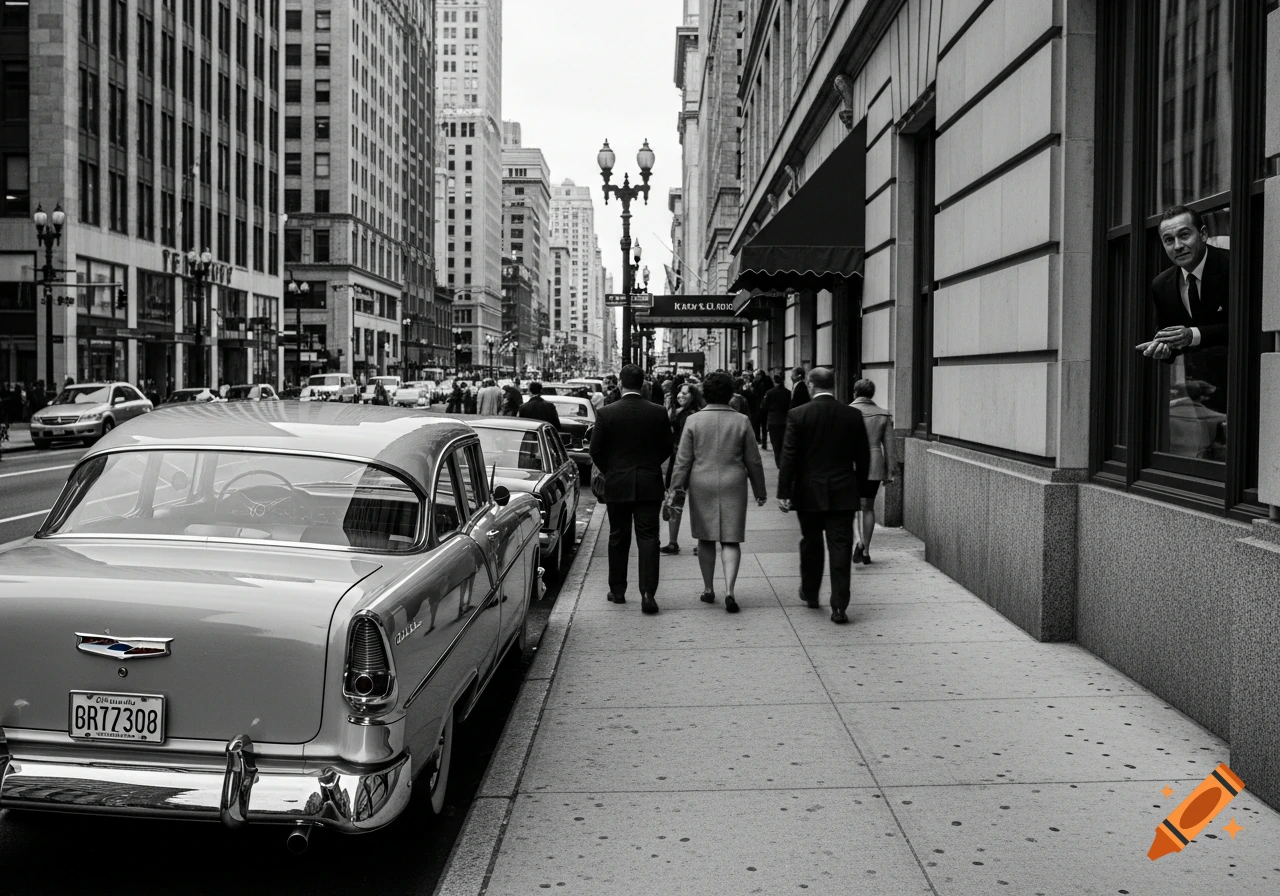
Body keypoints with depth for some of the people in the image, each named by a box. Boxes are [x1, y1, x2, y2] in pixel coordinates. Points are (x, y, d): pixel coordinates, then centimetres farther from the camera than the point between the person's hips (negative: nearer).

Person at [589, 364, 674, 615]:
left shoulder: (606, 413, -7)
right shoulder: (658, 413, -4)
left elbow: (596, 450, -3)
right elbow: (667, 449, 3)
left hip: (617, 485, 0)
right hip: (649, 485, 0)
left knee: (618, 539, 13)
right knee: (648, 538, 1)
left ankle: (617, 591, 22)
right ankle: (647, 592, -8)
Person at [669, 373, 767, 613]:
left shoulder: (694, 421, -2)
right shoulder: (741, 421, -1)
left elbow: (683, 460, -2)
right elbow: (753, 461, 4)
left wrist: (676, 489, 4)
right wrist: (760, 490, 14)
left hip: (701, 485, 1)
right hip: (733, 485, 0)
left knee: (705, 539, 13)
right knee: (730, 540, 2)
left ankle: (708, 589, 21)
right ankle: (729, 590, -11)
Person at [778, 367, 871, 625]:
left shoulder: (798, 415, -7)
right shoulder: (853, 415, 0)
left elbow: (789, 457, -9)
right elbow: (863, 458, 5)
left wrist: (783, 492, -6)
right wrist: (858, 488, 16)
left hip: (809, 493, -1)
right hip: (843, 493, 1)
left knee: (811, 544, 16)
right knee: (840, 548, 1)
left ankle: (810, 594, 32)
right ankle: (839, 606, -2)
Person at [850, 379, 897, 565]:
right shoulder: (884, 415, 4)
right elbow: (890, 446, 4)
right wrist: (890, 471, 8)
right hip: (875, 465, 3)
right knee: (868, 507, 13)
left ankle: (858, 541, -18)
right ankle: (866, 551, 16)